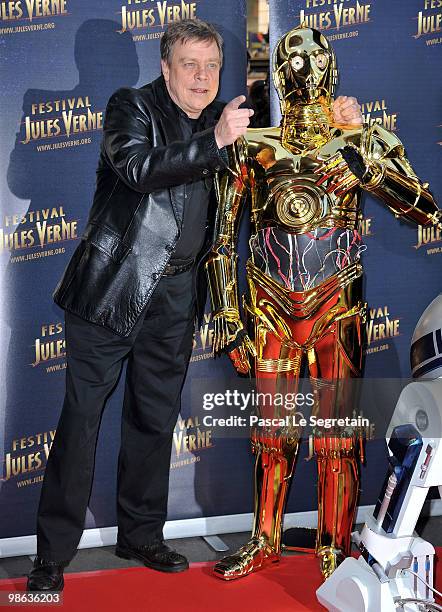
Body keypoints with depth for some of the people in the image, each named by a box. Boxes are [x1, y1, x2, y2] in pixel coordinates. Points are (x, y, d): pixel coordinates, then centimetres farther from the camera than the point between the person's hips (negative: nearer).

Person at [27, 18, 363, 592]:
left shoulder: (220, 119, 12)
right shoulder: (132, 106, -4)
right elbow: (137, 168, -23)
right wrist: (214, 141, -27)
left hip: (176, 295, 6)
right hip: (114, 287, -5)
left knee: (156, 418, 14)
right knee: (82, 415, -3)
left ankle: (141, 533, 28)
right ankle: (52, 552, 6)